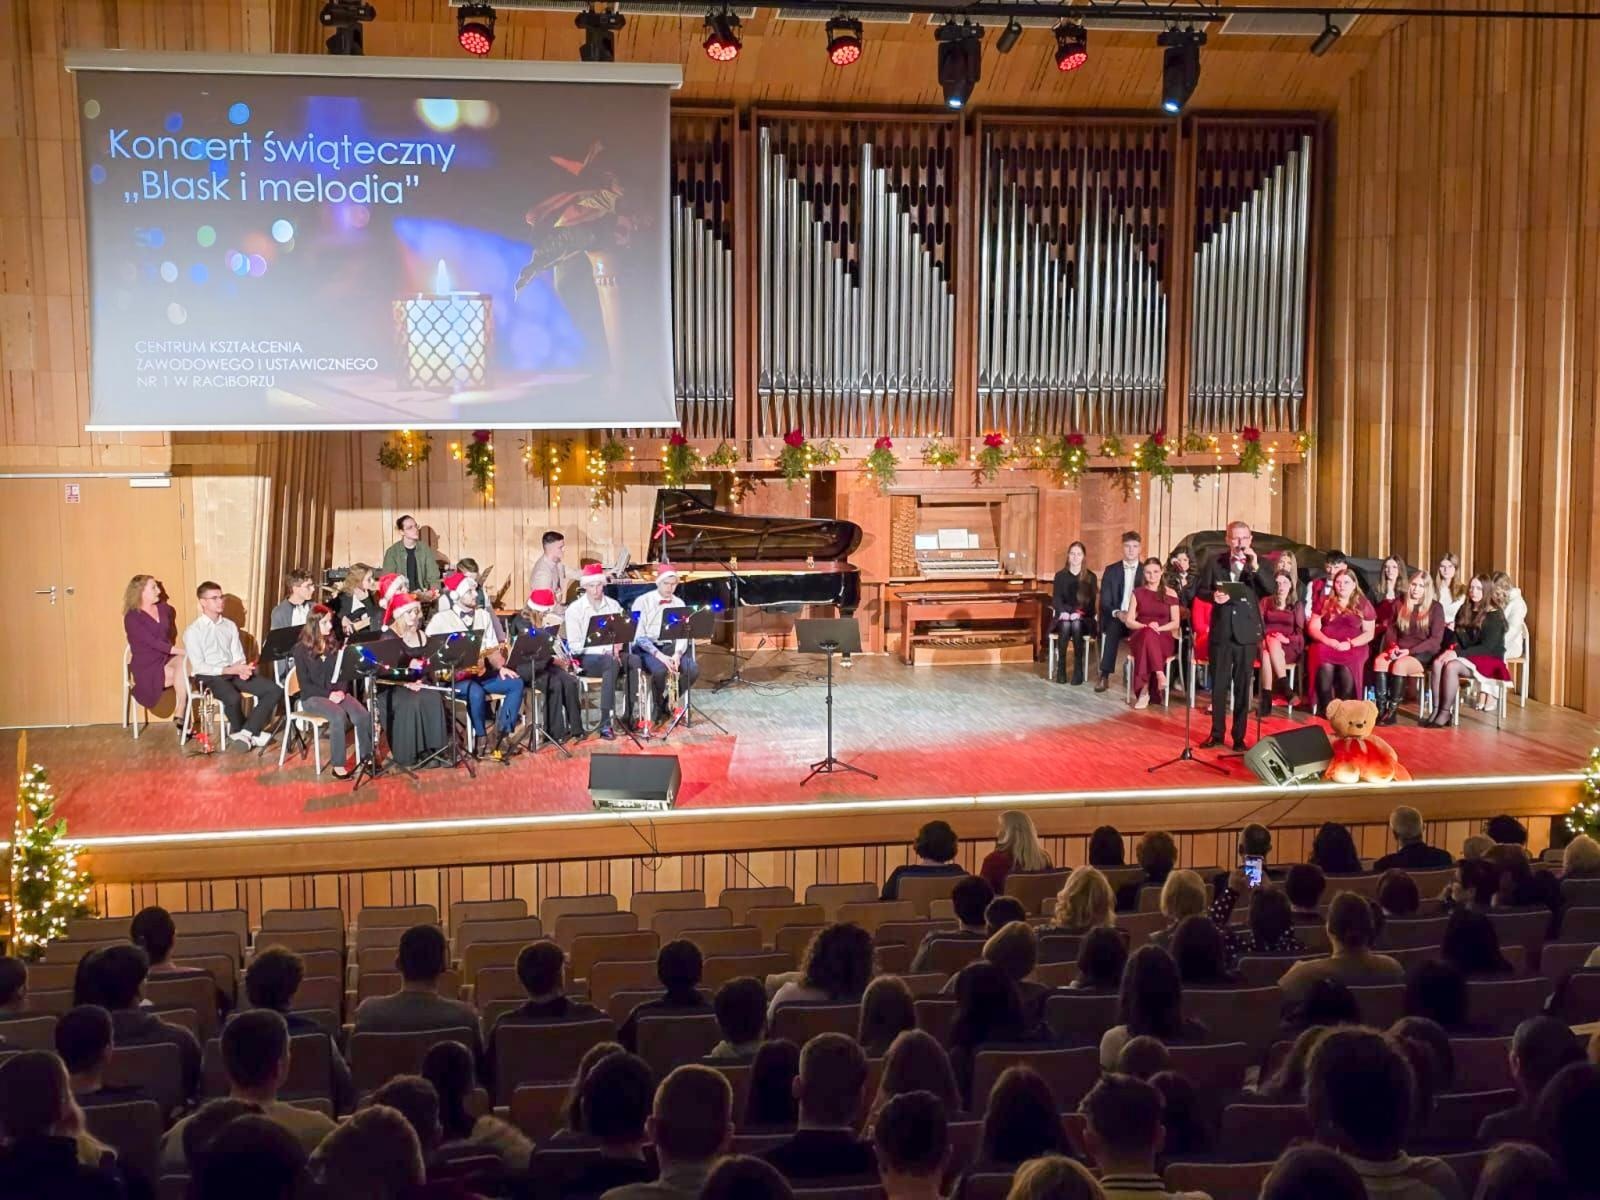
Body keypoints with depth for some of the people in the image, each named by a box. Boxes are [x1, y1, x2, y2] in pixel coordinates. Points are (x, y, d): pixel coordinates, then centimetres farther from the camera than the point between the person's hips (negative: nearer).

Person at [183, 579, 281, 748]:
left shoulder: (230, 626, 15)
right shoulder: (193, 631, -4)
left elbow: (238, 655, 11)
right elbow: (199, 666, -11)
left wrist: (242, 668, -14)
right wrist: (230, 670, -21)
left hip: (234, 673, 6)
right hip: (208, 676, -6)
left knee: (275, 690, -15)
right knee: (233, 698, -37)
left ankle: (245, 732, -16)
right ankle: (242, 731, -5)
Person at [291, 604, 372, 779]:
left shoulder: (333, 645, 11)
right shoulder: (301, 649, -3)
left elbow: (342, 674, 12)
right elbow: (304, 682, -7)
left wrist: (340, 691, -10)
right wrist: (328, 695, -18)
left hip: (336, 693, 5)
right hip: (312, 696, -4)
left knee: (363, 715, -25)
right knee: (338, 715, -35)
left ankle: (366, 757, -14)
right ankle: (338, 765, -30)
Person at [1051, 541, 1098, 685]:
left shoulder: (1090, 577, 5)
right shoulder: (1060, 575, 8)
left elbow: (1091, 601, -2)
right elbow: (1056, 599, -1)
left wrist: (1078, 613, -21)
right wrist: (1063, 612, -22)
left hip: (1083, 618, -1)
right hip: (1064, 616, 1)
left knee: (1076, 625, -35)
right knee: (1065, 625, -34)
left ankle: (1078, 669, -35)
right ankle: (1061, 668, -32)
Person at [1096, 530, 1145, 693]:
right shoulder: (1111, 570, 8)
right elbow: (1104, 602, 2)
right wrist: (1117, 613, -18)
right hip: (1115, 618, 0)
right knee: (1112, 629, -36)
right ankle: (1104, 676, -37)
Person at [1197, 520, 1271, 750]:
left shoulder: (1258, 563, 1)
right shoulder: (1215, 562, 3)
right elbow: (1200, 589, 8)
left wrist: (1255, 568, -21)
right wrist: (1213, 595, -13)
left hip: (1246, 632, -1)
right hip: (1221, 630, 1)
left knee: (1242, 686, 4)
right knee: (1218, 684, 7)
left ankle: (1239, 736, 12)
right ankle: (1217, 733, 17)